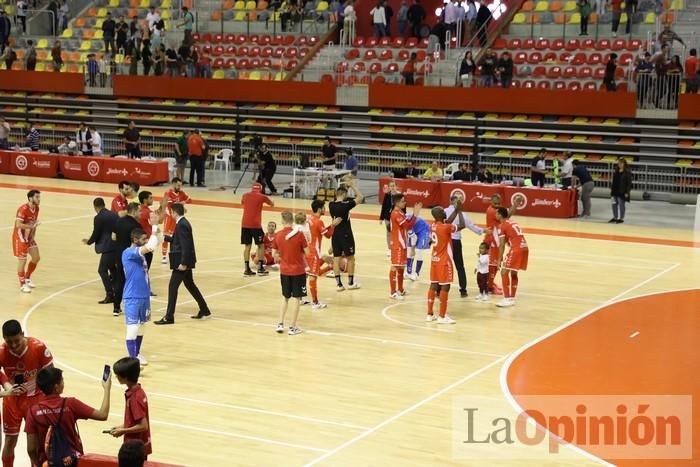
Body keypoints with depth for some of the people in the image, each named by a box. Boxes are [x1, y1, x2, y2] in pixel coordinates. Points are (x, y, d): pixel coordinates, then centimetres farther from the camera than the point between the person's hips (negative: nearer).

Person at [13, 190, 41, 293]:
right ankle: (22, 285, 7)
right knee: (22, 261, -4)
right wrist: (31, 226, -27)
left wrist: (33, 235, 2)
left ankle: (27, 278, 27)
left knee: (36, 258, 9)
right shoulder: (23, 209, -24)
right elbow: (18, 225, -30)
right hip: (20, 238, -8)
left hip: (29, 237, 8)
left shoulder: (36, 208, 2)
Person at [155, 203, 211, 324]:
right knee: (190, 285, 20)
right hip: (185, 260, 10)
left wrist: (183, 263, -25)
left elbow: (186, 245, -24)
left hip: (182, 261, -10)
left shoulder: (182, 225, -19)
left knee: (172, 287, -6)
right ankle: (204, 310, 27)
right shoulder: (183, 223, 11)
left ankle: (169, 317, -4)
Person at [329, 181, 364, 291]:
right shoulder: (346, 205, -18)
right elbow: (360, 197, -11)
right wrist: (353, 186, 0)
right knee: (350, 258, 10)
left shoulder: (331, 205, -1)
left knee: (336, 258, 6)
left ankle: (339, 284, 6)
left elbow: (339, 199, 21)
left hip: (335, 235, 5)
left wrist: (345, 187, 20)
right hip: (346, 235, -5)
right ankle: (351, 283, 16)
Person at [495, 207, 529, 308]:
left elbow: (502, 245, -3)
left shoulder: (502, 226, 0)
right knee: (513, 273, 21)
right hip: (525, 248, 8)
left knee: (504, 272, 0)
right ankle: (512, 298, 23)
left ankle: (507, 299, -4)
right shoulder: (513, 223, 25)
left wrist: (500, 259, 1)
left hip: (516, 249, -8)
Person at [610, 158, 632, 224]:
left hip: (622, 192, -7)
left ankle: (621, 218, 11)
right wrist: (612, 189, 14)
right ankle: (615, 217, 22)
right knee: (614, 204, 10)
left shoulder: (627, 172, -12)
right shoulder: (616, 171, 8)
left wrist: (627, 192, -16)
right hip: (615, 191, 7)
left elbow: (629, 183, -12)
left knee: (621, 205, 1)